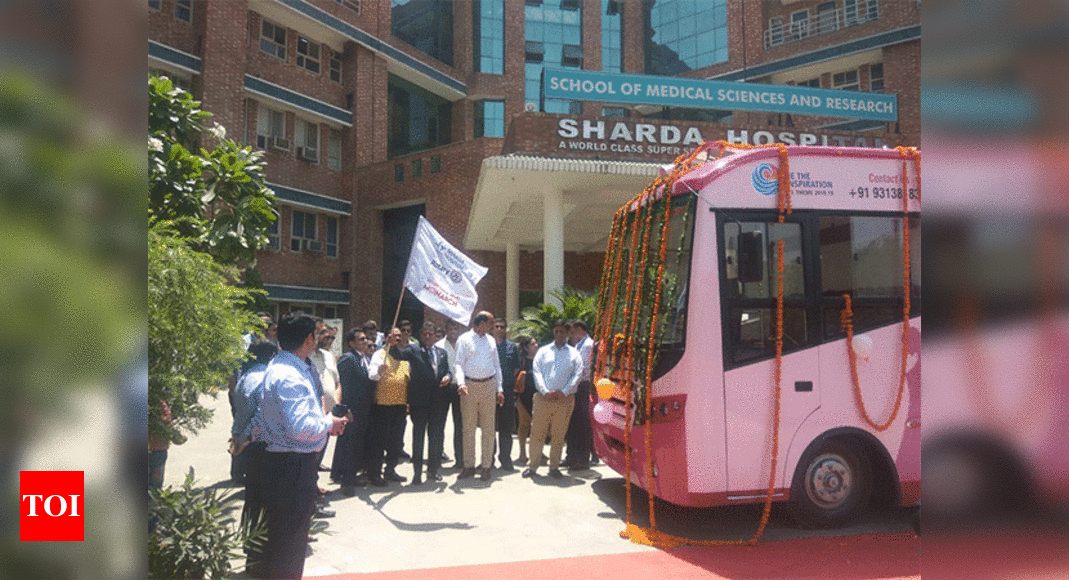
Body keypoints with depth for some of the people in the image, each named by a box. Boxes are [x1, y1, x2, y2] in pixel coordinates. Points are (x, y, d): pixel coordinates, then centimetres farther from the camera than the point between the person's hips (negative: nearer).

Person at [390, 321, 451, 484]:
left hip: (438, 400, 4)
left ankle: (433, 469, 25)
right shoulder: (413, 350, 1)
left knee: (437, 435, 11)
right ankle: (417, 472, 9)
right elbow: (398, 354, -15)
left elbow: (447, 370, 18)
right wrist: (394, 345, -36)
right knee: (418, 435, 2)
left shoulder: (441, 352, 15)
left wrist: (448, 377, -5)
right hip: (419, 399, -4)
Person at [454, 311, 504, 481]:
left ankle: (486, 466, 10)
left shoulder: (491, 340, 15)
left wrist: (499, 389, 11)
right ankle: (469, 466, 11)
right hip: (469, 386, -3)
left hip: (489, 385, 3)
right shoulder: (464, 339, 2)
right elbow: (459, 364, -4)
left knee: (488, 427, 2)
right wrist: (461, 383, -21)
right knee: (468, 427, 2)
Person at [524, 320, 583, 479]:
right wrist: (545, 391, -11)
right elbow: (537, 371, 2)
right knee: (537, 432, -1)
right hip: (543, 398, 0)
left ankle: (554, 467, 14)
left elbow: (577, 374, 2)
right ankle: (533, 466, 8)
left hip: (564, 399, 0)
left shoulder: (574, 353, 11)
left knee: (559, 435, 3)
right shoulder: (543, 351, 12)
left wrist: (564, 392, -11)